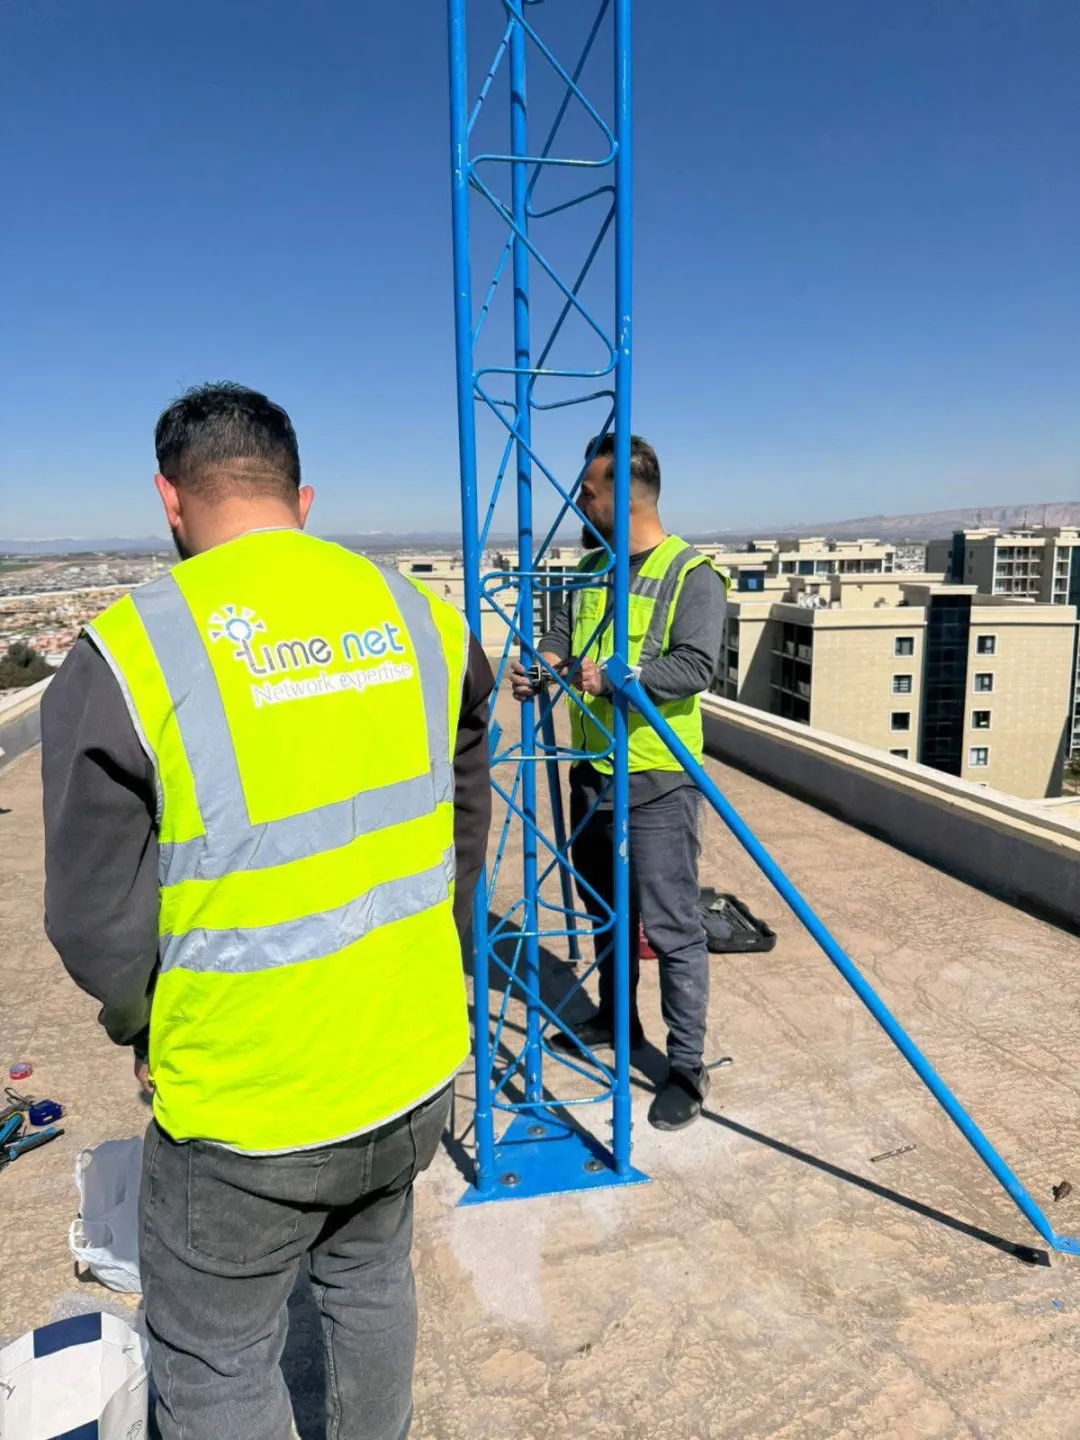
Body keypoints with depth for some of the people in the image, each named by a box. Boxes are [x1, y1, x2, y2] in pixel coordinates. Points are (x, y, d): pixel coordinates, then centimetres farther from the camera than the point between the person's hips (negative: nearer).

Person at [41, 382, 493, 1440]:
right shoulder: (421, 618, -3)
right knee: (370, 1275, 30)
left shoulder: (125, 658, -18)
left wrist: (139, 1025, 9)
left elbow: (98, 925, -12)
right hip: (415, 1067, 5)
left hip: (245, 1109, -4)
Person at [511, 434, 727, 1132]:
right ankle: (615, 1018, 41)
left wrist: (610, 677, -31)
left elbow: (695, 666, -21)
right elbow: (563, 632, 12)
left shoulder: (692, 574, -11)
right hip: (591, 771, 8)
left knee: (672, 927, -1)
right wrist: (542, 664, -10)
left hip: (657, 782, -8)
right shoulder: (591, 568, 13)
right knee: (603, 908, 21)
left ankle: (688, 1066, 11)